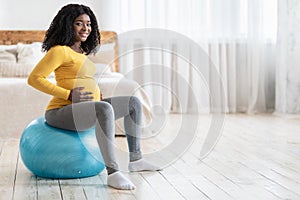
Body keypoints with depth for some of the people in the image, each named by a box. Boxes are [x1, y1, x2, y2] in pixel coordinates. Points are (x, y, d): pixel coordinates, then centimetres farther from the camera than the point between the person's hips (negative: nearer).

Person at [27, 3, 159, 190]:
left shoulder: (82, 52, 19)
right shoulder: (60, 51, -9)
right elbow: (34, 78, -14)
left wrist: (97, 94, 13)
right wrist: (69, 94, -19)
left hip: (83, 109, 9)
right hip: (61, 112, -9)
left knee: (134, 102, 9)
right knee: (105, 108, -37)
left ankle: (135, 159, 10)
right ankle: (113, 172, -37)